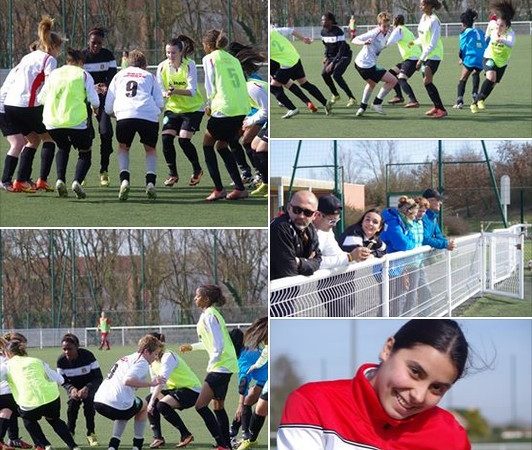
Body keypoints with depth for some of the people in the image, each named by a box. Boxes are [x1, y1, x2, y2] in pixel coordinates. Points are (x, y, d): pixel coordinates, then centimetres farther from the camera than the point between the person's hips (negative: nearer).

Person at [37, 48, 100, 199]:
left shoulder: (54, 74, 15)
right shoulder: (83, 74, 5)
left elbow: (41, 98, 16)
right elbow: (94, 100, 1)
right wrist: (94, 107, 24)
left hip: (52, 123, 3)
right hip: (76, 122, -3)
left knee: (63, 148, 31)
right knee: (85, 152, 17)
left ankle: (60, 180, 9)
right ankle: (77, 181, -10)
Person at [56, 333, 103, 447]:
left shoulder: (88, 356, -31)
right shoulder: (61, 361, -23)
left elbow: (98, 378, -27)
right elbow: (63, 381, -12)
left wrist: (87, 388, -44)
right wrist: (71, 389, -35)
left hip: (90, 385, -2)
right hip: (73, 386, 2)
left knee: (88, 403, -22)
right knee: (72, 404, -20)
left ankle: (91, 434, -8)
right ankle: (70, 433, -4)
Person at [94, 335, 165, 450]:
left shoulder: (126, 358, 25)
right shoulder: (142, 362, -3)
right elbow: (128, 380, -21)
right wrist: (151, 383, -17)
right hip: (117, 405, -8)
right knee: (143, 406, 21)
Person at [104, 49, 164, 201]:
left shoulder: (119, 75, 28)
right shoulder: (149, 76, 27)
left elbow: (108, 108, 24)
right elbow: (160, 103, 14)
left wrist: (115, 113, 44)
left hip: (124, 115, 0)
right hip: (149, 115, 0)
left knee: (123, 147, 23)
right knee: (150, 149, 21)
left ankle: (124, 180, 2)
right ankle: (150, 182, 1)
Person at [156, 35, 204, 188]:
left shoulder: (189, 65, -18)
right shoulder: (162, 67, -8)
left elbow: (192, 90, -26)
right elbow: (160, 90, -4)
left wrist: (175, 91, -43)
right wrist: (165, 94, -28)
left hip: (192, 108, -4)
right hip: (172, 108, 4)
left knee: (184, 140, -15)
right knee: (166, 138, -12)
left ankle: (197, 171, 9)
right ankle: (172, 174, 6)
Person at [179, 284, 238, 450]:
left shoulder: (209, 316, -16)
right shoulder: (211, 314, 14)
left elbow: (218, 345, -21)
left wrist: (211, 365, -13)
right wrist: (192, 347, 30)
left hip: (220, 366, -10)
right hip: (225, 366, 10)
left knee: (201, 405, -12)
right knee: (218, 406, 17)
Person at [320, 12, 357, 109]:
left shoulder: (338, 31, -26)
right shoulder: (323, 32, -2)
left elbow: (341, 50, -28)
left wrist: (333, 63, -31)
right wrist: (326, 56, 1)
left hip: (344, 55, -8)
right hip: (333, 56, 8)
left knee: (336, 75, -23)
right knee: (324, 74, -6)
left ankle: (351, 98, -15)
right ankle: (335, 95, 15)